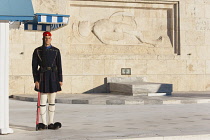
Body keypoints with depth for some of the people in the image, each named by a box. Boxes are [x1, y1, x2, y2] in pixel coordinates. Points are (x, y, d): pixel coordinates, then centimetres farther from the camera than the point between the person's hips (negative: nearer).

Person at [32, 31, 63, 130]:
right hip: (43, 78, -2)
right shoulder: (37, 51, 2)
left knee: (52, 101, 6)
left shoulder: (56, 51, 6)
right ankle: (44, 124, 5)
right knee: (43, 101, -2)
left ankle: (51, 123, 11)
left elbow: (59, 66, 6)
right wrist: (36, 80, -7)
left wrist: (60, 80, 1)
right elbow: (34, 66, 0)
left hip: (53, 78, 2)